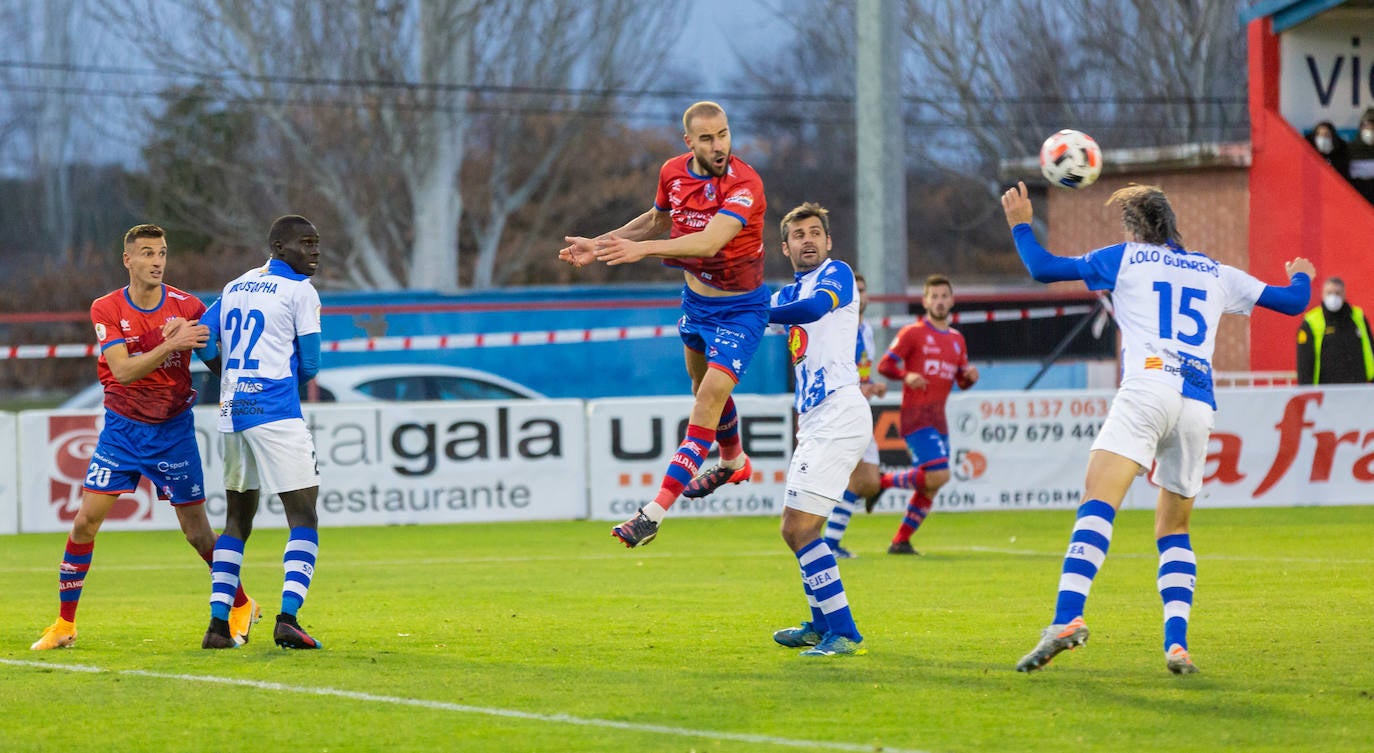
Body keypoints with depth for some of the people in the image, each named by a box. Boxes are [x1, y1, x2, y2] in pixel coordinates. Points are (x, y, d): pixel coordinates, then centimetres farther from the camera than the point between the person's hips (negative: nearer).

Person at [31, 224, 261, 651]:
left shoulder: (187, 307, -8)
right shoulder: (106, 309, -8)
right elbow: (122, 370, -21)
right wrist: (171, 344, -32)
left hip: (174, 429, -1)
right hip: (122, 427, 1)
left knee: (196, 531, 1)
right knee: (86, 520, -6)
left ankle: (241, 607, 21)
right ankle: (64, 623, 4)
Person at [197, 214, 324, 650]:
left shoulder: (236, 287, 16)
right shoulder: (299, 291, -4)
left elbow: (204, 343, 13)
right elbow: (309, 365, -6)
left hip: (232, 413, 7)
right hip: (276, 414, -7)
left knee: (238, 518, 16)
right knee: (303, 517, -4)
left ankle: (218, 622, 8)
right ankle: (287, 617, -19)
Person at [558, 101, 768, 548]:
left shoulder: (744, 184, -28)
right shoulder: (674, 172, -7)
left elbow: (710, 242, -43)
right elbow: (655, 221, 16)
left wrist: (644, 248, -53)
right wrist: (599, 245, 9)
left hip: (740, 308, -8)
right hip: (695, 298, 8)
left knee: (709, 400, -17)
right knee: (704, 389, 27)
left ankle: (655, 512, -20)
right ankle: (733, 462, 56)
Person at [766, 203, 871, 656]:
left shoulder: (837, 274, -4)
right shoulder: (788, 294, 22)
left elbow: (814, 308, -23)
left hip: (839, 413, -9)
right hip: (815, 422, 9)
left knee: (799, 528, -15)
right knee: (796, 531, 18)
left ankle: (844, 634, -15)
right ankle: (822, 625, 33)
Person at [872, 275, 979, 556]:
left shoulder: (956, 340, 17)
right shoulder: (912, 333, -2)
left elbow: (961, 381, 23)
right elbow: (885, 365, -6)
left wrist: (970, 376, -1)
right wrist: (906, 376, -25)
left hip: (939, 420, 7)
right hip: (916, 416, -7)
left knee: (930, 488, 4)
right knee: (938, 476, -22)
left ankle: (900, 541, 12)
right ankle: (883, 482, -3)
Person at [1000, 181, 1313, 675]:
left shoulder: (1126, 258, 15)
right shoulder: (1217, 274, 24)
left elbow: (1043, 268, 13)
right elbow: (1292, 302, 31)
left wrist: (1021, 224, 31)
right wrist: (1302, 276, 54)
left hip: (1148, 388, -4)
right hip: (1199, 405, 4)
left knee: (1096, 504, -17)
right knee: (1173, 531, 16)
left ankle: (1067, 618, -38)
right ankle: (1177, 643, -2)